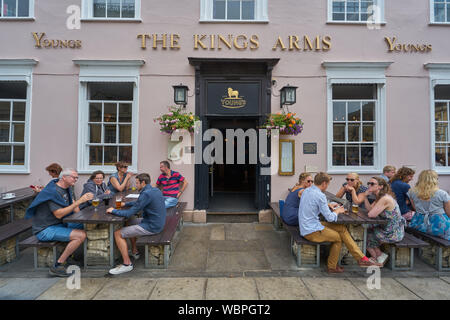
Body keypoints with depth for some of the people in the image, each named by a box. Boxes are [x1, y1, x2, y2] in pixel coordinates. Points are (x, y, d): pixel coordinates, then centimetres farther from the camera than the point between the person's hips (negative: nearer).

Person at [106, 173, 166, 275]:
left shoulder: (146, 194, -21)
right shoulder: (156, 190, 8)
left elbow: (129, 213, -18)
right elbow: (138, 202, 26)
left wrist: (113, 210, -4)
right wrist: (125, 204, 23)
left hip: (151, 226, -10)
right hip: (157, 223, 10)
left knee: (118, 234, -4)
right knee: (130, 221, 28)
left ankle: (127, 264, 3)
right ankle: (134, 251, 34)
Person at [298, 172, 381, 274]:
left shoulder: (307, 190, 7)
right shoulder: (320, 195, -21)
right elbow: (330, 218, -16)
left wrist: (328, 206, 21)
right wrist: (337, 211, 4)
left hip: (305, 227, 8)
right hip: (311, 231, -8)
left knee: (342, 229, 8)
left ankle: (361, 258, 11)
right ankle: (332, 267, 27)